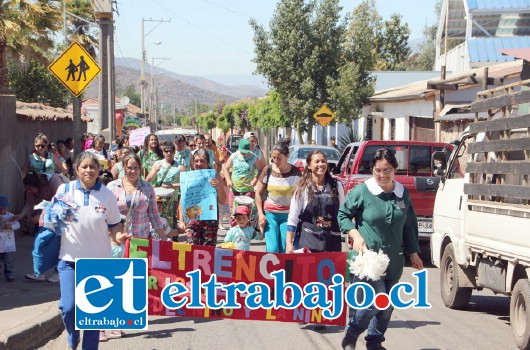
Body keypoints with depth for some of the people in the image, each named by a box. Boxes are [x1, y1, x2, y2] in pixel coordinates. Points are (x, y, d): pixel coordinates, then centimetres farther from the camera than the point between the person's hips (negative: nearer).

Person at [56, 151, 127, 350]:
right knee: (68, 307, -12)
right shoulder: (65, 190, 0)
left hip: (99, 260, 0)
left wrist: (118, 235, -15)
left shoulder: (107, 195, 0)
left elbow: (114, 224, 6)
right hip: (70, 259, 0)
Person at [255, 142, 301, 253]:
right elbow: (258, 193, 5)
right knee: (272, 249, -9)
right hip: (270, 214, 0)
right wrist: (260, 214, -2)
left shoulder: (295, 172, 0)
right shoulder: (267, 170, -2)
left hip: (288, 215, 0)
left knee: (286, 249, -3)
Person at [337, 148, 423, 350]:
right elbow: (343, 215, 3)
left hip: (393, 260, 5)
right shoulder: (362, 191, -6)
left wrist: (413, 253, 19)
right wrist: (356, 235, -13)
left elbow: (409, 226, 18)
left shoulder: (403, 193, 8)